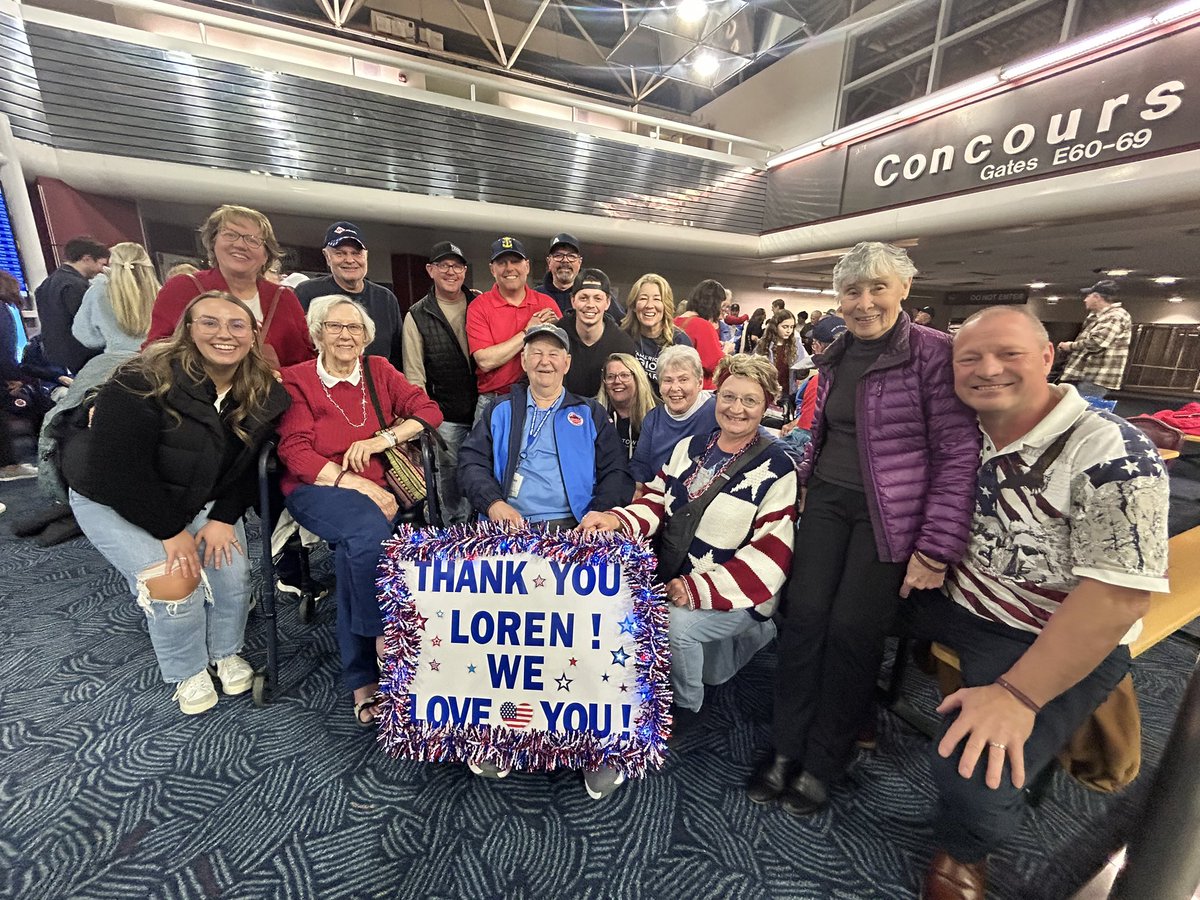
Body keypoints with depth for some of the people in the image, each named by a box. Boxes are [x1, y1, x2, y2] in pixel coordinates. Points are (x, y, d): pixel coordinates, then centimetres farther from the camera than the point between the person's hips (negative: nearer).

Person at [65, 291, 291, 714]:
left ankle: (226, 653, 19)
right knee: (173, 583, -19)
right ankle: (188, 671, 10)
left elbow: (248, 466, -4)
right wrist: (171, 530, -21)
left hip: (201, 500, 4)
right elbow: (116, 470, -23)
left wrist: (223, 518, -14)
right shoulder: (144, 381, -25)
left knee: (233, 571, -12)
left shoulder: (263, 394, -12)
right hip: (113, 501, -3)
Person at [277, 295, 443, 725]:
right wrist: (353, 482, -19)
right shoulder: (296, 379, 5)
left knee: (354, 549, -27)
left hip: (372, 488, 2)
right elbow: (295, 451, -6)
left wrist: (382, 438, -12)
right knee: (370, 530, -33)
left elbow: (428, 410, 4)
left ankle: (362, 680, -15)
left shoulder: (379, 371, 12)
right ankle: (385, 641, -18)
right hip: (316, 488, -2)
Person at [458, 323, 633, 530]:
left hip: (573, 527, -1)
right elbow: (471, 461, 9)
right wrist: (493, 503, -11)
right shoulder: (500, 411, 18)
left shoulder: (591, 413, 15)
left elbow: (616, 471, 7)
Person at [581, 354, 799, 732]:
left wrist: (698, 590, -22)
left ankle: (687, 705, 5)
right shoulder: (690, 448, 9)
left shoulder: (776, 468, -8)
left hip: (736, 595, -5)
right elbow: (656, 502, 10)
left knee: (675, 624, -31)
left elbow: (773, 552, -13)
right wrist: (616, 520, -13)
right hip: (669, 583, 5)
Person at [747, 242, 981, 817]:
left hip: (891, 515, -4)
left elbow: (958, 455, -12)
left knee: (852, 630, -1)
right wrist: (804, 484, 14)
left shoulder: (935, 353, -9)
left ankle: (822, 764, 20)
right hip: (828, 499, 5)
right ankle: (786, 748, 17)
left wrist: (936, 549, -14)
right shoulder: (835, 356, 9)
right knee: (804, 615, -1)